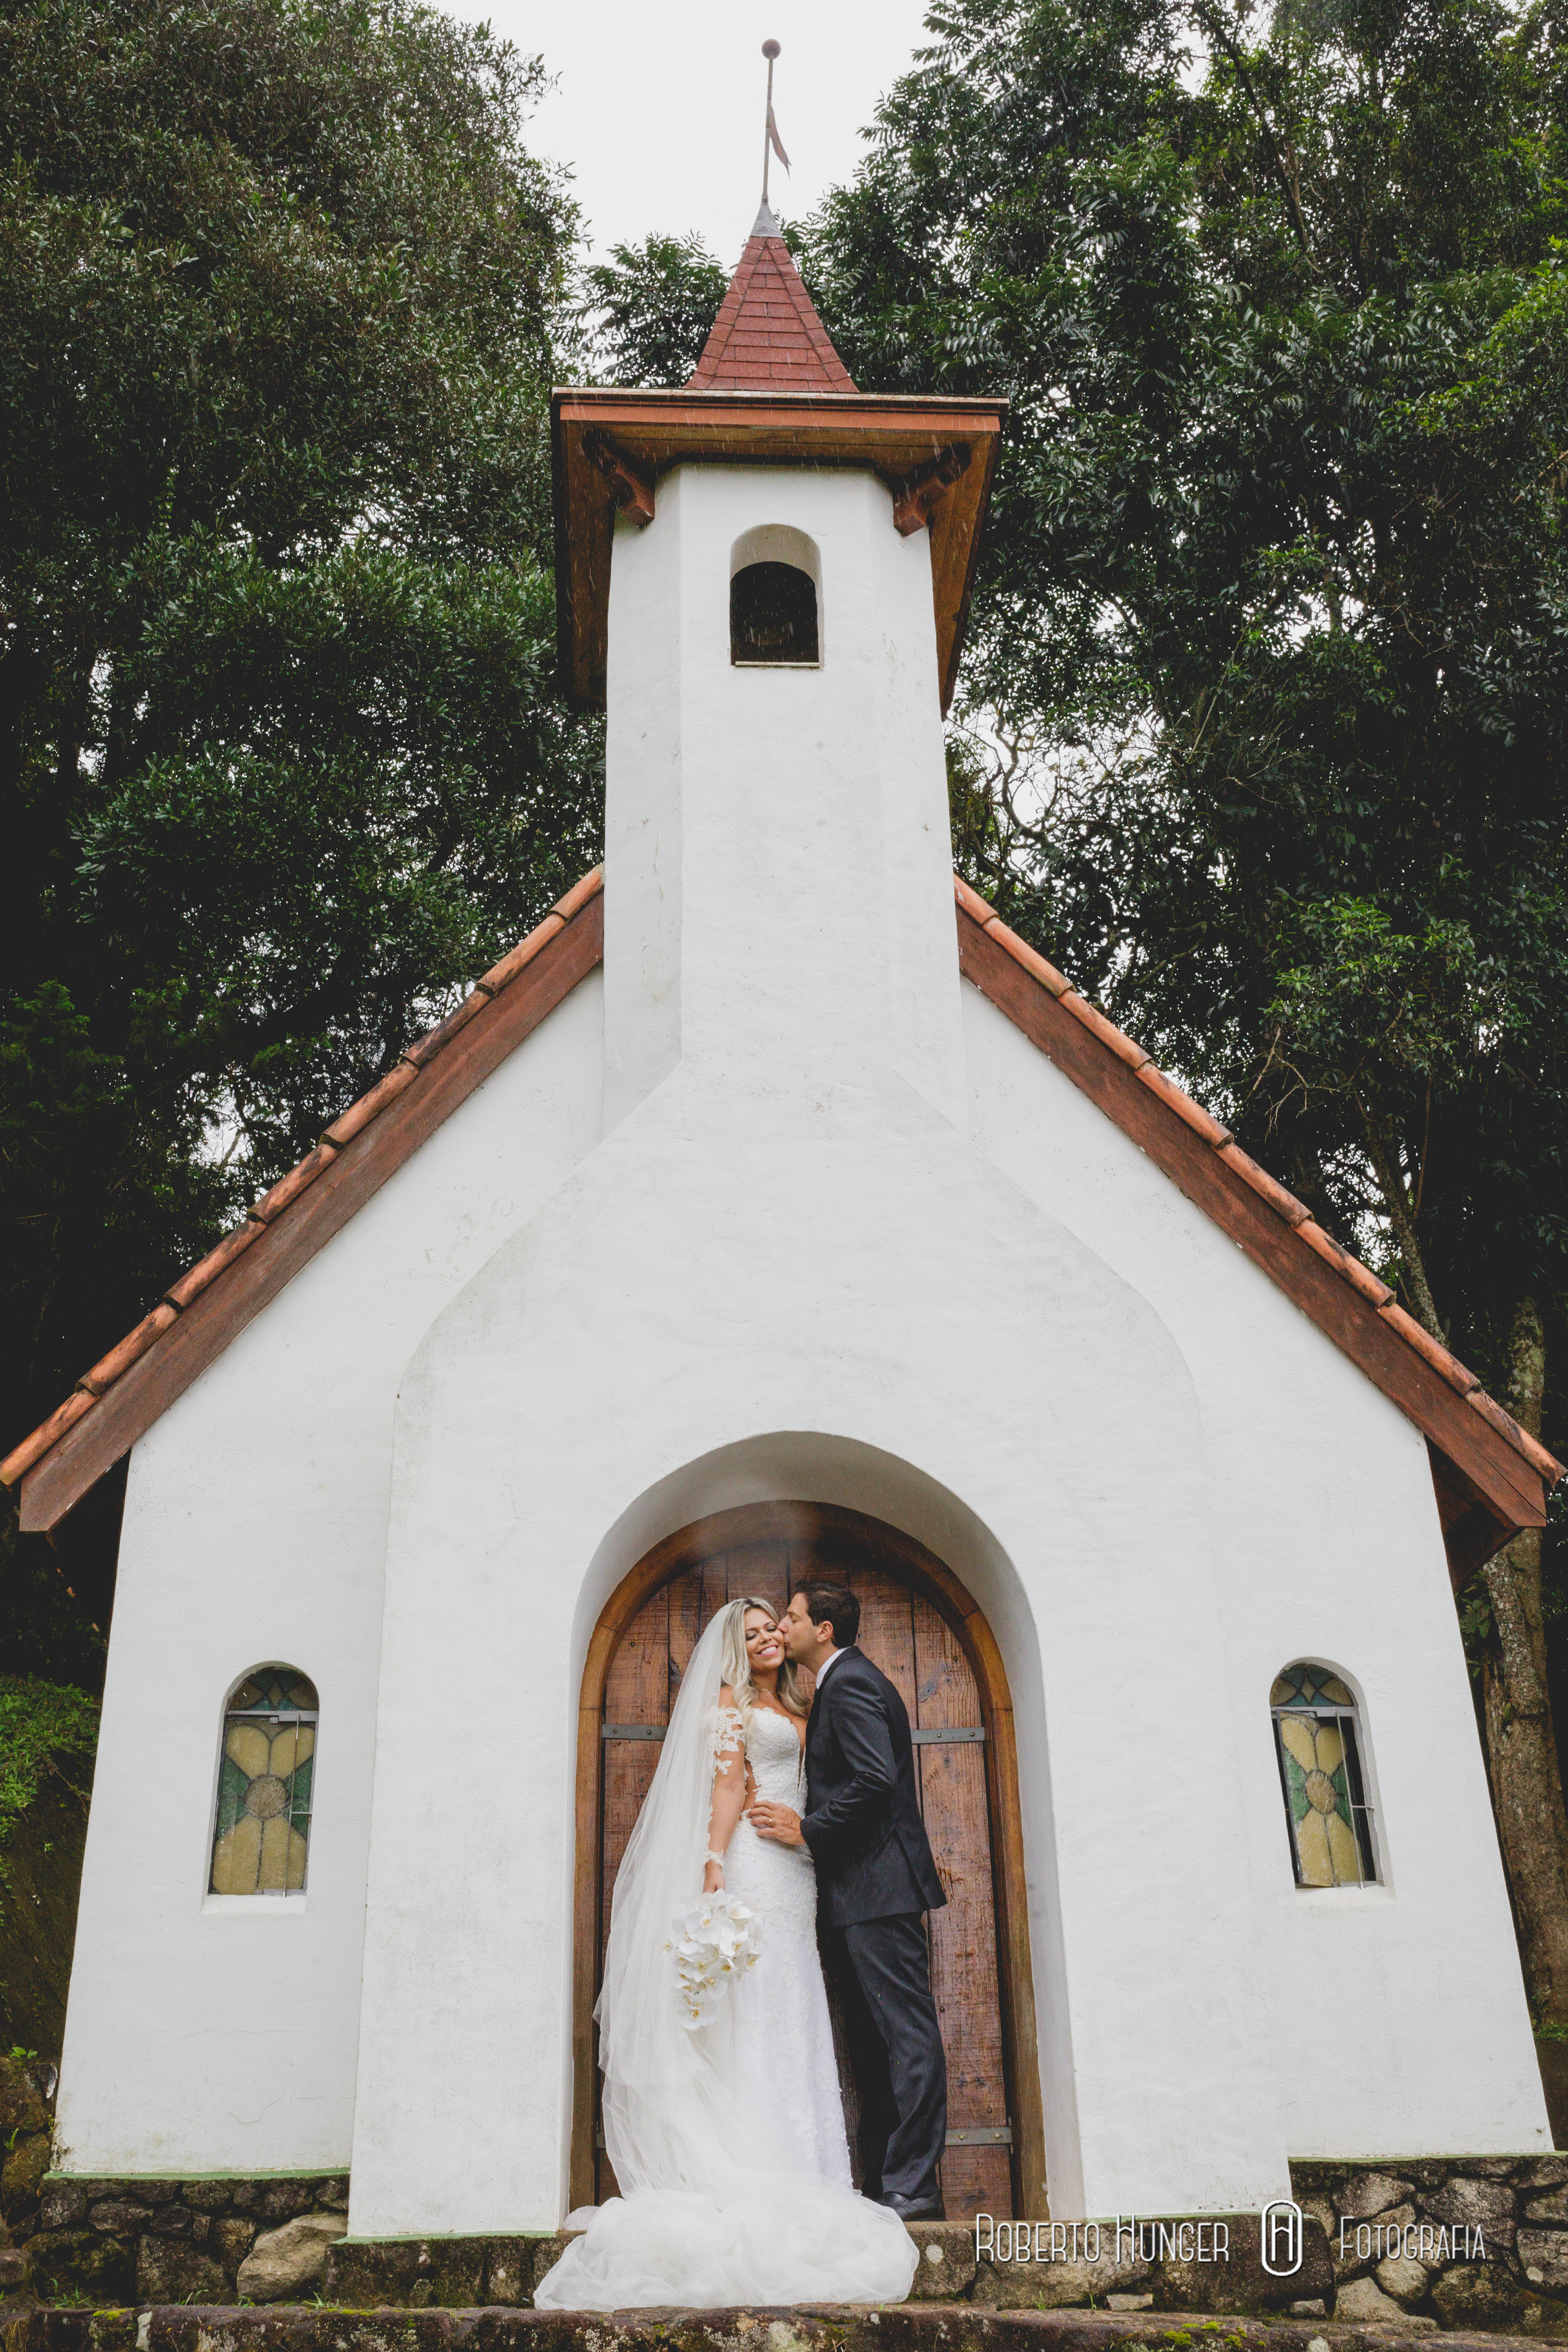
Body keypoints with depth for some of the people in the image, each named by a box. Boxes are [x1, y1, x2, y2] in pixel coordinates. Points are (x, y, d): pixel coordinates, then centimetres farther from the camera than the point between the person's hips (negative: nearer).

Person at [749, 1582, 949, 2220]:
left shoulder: (849, 1683, -12)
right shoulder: (845, 1682, 20)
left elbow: (875, 1781, -23)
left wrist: (808, 1832, -15)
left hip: (877, 1884, -11)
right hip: (863, 1888, 11)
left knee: (906, 2033, -7)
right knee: (872, 2039, 12)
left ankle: (912, 2186, -4)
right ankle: (880, 2180, 17)